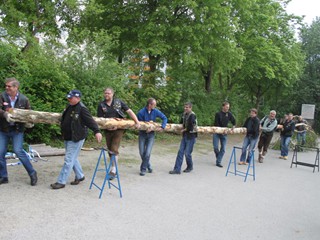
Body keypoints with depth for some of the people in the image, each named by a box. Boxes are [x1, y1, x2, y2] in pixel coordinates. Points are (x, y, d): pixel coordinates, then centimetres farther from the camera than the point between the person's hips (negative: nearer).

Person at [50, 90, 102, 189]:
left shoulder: (82, 109, -19)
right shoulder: (69, 107, 8)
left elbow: (90, 121, -26)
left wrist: (97, 131, -38)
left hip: (76, 138, -9)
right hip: (68, 137, 9)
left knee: (69, 160, -4)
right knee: (73, 158, 18)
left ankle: (61, 182, 3)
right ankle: (80, 176, 35)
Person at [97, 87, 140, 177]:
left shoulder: (118, 102, -1)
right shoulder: (101, 104, 2)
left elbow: (129, 111, -2)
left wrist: (137, 122, -9)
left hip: (119, 129, -3)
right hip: (108, 130, 3)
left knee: (114, 149, -10)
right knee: (110, 149, 12)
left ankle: (113, 170, -3)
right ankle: (113, 167, 29)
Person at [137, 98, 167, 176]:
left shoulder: (155, 111, -8)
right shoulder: (141, 112, -15)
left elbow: (164, 118, 0)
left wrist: (162, 127, -13)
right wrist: (145, 129, -22)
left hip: (151, 134, 1)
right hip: (142, 134, 0)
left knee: (147, 153, -9)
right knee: (142, 153, 4)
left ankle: (143, 169, 8)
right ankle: (148, 166, 31)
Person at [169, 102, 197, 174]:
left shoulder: (192, 115, -16)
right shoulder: (184, 114, 7)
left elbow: (190, 127, -23)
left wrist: (184, 130, -9)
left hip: (191, 136, -7)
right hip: (185, 136, 7)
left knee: (187, 153, -2)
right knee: (180, 152, 2)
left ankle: (190, 167, 24)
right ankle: (177, 169, 4)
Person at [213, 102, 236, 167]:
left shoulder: (229, 114, 2)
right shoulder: (218, 114, -10)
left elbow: (233, 121, 17)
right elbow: (216, 124, -12)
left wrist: (233, 126, -1)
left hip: (224, 133, 3)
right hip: (217, 132, -3)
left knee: (223, 149, -1)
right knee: (216, 147, -7)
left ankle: (218, 162, 7)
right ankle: (218, 157, 23)